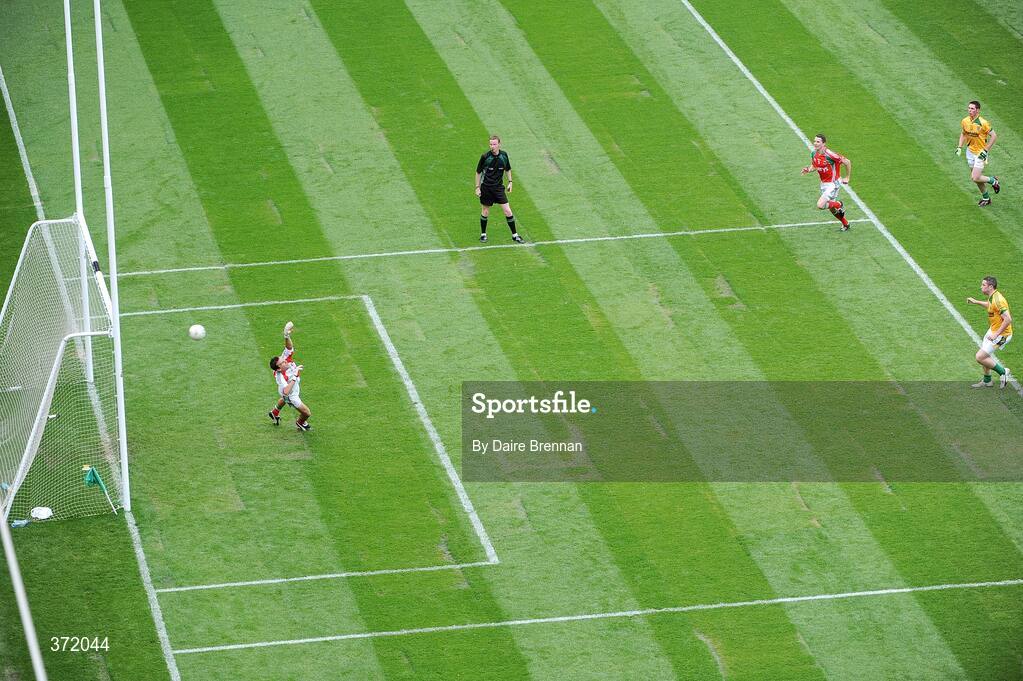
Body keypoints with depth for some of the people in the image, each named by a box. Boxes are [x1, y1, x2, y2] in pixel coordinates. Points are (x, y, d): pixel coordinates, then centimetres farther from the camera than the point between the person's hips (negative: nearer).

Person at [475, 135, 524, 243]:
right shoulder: (485, 156, -12)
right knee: (485, 212, 8)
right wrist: (477, 187, -3)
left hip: (499, 187, 2)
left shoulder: (504, 155, -4)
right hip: (486, 187, -2)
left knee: (508, 211, -4)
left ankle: (514, 235, 7)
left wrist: (510, 182, 7)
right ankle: (483, 234, 26)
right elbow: (478, 172, -2)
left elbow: (508, 169, 14)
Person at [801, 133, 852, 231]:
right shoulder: (813, 154, -4)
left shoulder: (829, 155, -26)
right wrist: (808, 170, -10)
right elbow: (814, 166, 14)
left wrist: (847, 178, -8)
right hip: (823, 183, 8)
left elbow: (847, 162, -17)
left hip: (833, 183, -8)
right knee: (832, 209, 17)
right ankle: (845, 224, 40)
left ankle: (839, 205, 8)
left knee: (820, 205, -20)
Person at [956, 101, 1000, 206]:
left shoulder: (983, 123, -21)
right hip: (970, 151, 6)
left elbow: (994, 136, -14)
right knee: (976, 177, 13)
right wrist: (959, 147, 3)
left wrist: (985, 150, -17)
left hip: (980, 153, -6)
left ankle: (993, 181, 14)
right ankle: (986, 198, 31)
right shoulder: (965, 121, -3)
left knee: (975, 178, -13)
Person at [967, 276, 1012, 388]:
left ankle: (1002, 372, 5)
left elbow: (1008, 319, -32)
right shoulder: (992, 297, 2)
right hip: (993, 330, 10)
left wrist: (996, 334, -27)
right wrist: (976, 302, 28)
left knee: (980, 357, -10)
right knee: (984, 355, 23)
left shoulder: (998, 300, -28)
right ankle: (987, 381, 40)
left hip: (1001, 334, -10)